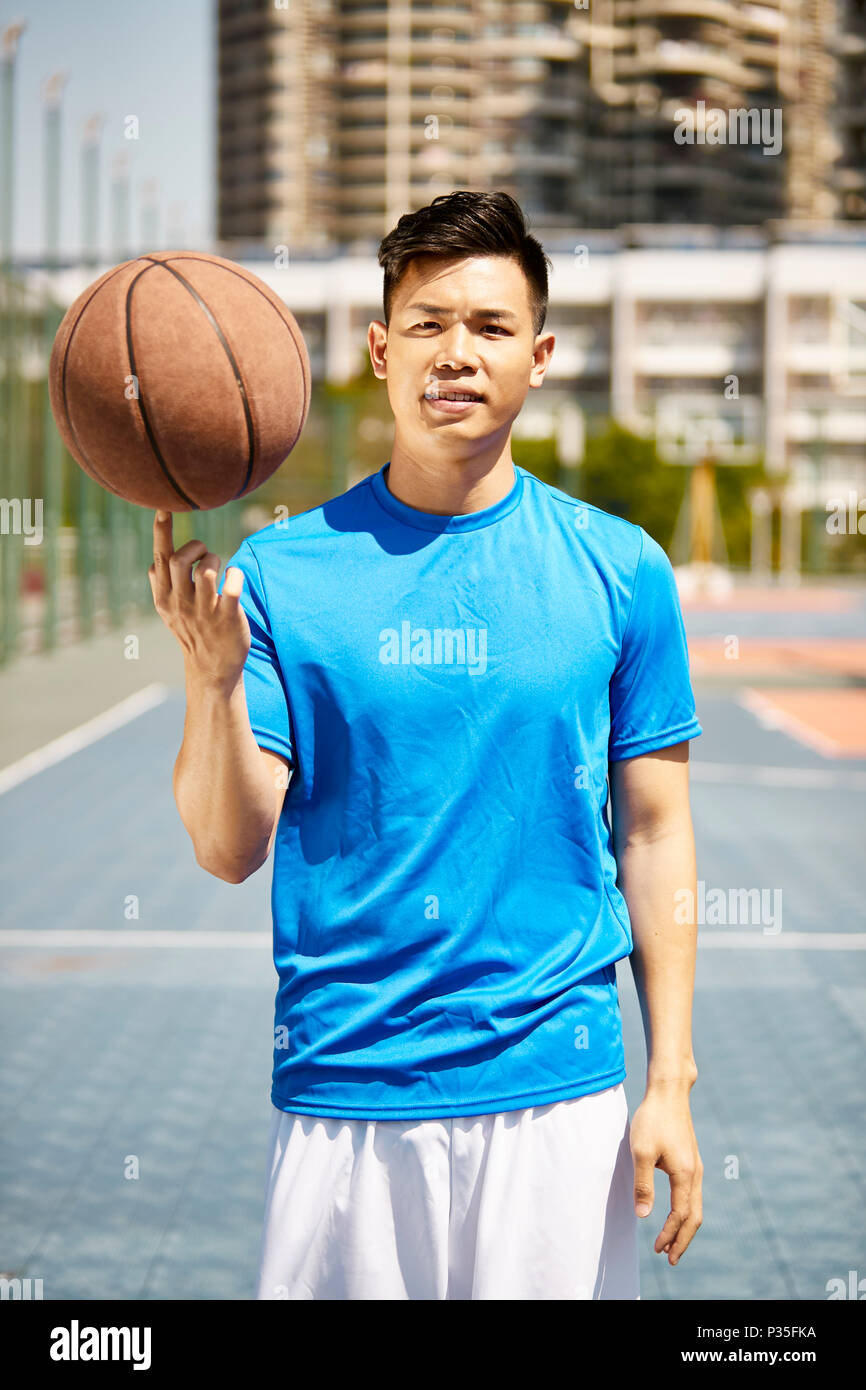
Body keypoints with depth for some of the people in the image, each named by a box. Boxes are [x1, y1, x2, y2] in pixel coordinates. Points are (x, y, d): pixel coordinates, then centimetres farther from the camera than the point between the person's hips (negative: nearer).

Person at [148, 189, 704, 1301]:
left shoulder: (619, 570, 1)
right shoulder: (279, 572, -2)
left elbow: (653, 834, 5)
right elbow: (230, 851, -5)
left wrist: (670, 1084, 2)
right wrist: (212, 673, -22)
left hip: (557, 1088, 1)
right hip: (340, 1087, 0)